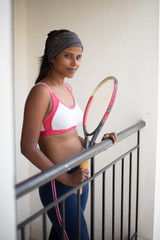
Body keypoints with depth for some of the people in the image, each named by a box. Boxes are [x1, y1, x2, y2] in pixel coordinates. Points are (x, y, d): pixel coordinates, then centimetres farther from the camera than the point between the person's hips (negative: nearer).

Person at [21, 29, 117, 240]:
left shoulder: (66, 88, 9)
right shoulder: (41, 92, -17)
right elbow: (28, 147, -20)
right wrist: (67, 179, -23)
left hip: (79, 178, 8)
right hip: (57, 184, -8)